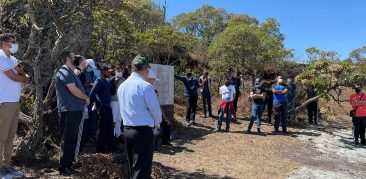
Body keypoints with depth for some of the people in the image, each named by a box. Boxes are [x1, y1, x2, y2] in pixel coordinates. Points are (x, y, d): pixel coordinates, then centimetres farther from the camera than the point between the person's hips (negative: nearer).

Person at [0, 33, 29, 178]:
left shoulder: (13, 59, 17)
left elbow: (22, 77, 14)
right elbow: (14, 77, -13)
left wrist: (20, 72, -7)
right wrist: (24, 76, 7)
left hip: (15, 102, 8)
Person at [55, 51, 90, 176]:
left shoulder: (70, 72, 21)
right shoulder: (65, 72, -11)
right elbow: (74, 90, -18)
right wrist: (86, 98, -5)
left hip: (74, 110, 10)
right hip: (70, 110, -10)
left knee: (72, 139, 14)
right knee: (68, 140, -5)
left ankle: (68, 166, 23)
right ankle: (64, 168, 3)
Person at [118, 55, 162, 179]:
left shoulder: (122, 86, 7)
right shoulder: (145, 86, -15)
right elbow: (155, 109, -11)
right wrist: (156, 125, 10)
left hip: (127, 129, 8)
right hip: (144, 131, -8)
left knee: (132, 167, 21)